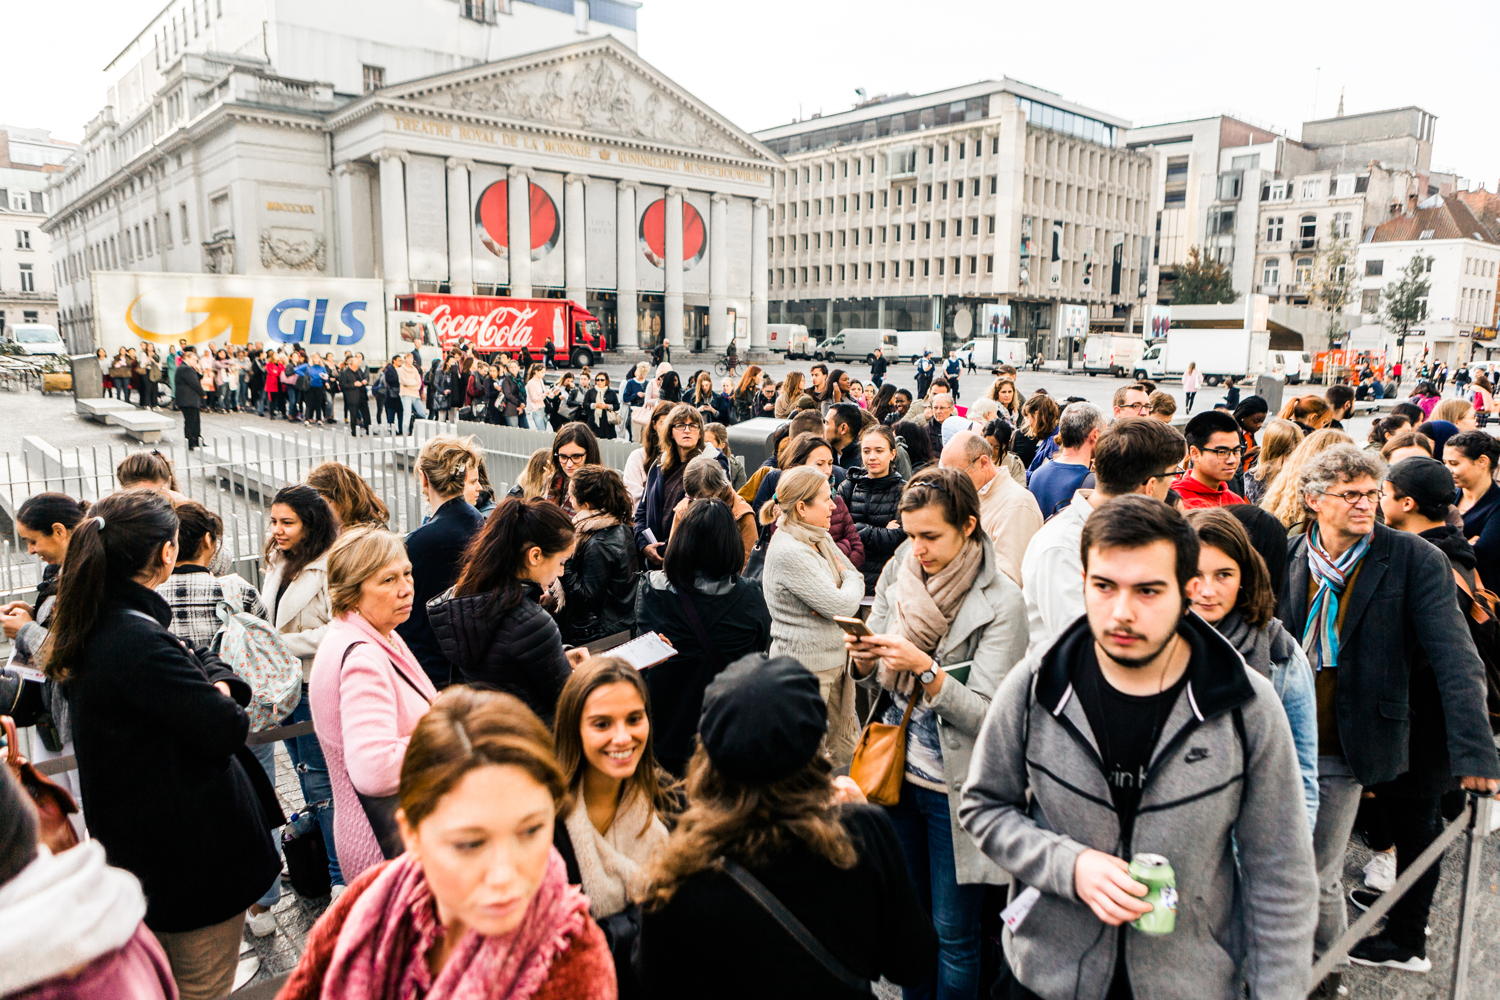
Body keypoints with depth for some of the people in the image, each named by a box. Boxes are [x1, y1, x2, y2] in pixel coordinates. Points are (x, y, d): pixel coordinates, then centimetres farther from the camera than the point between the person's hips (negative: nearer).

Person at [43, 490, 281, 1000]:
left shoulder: (95, 630, 3)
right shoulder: (140, 642, -29)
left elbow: (202, 659, 11)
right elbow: (226, 729, -25)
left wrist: (217, 681, -9)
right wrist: (221, 698, -5)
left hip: (140, 847, 10)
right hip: (192, 854, -10)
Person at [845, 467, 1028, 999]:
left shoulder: (1001, 603, -16)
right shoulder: (897, 574, -1)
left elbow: (987, 715, -19)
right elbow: (875, 677, 7)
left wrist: (925, 669, -31)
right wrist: (863, 657, -15)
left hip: (955, 785, -5)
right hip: (897, 769, 5)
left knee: (953, 933, 10)